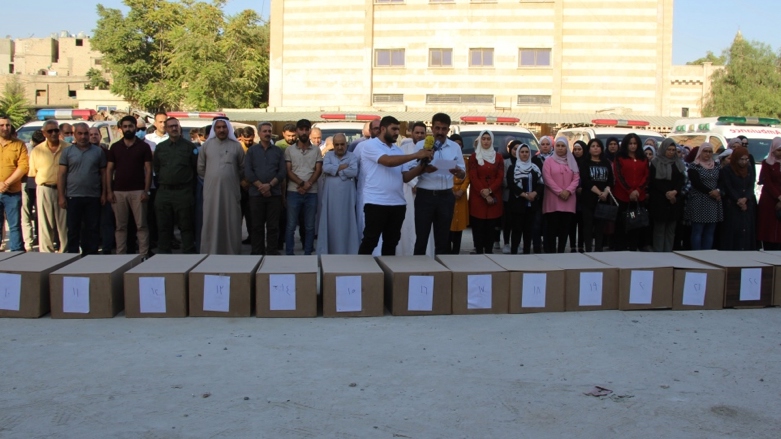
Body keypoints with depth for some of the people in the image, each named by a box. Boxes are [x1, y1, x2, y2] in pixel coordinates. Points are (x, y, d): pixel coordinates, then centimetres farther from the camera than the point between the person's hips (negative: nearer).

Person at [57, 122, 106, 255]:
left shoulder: (98, 151, 8)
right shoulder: (67, 152, 5)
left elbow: (103, 173, 8)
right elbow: (61, 174, 2)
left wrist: (104, 193, 1)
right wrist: (61, 196, -5)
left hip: (93, 197, 1)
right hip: (73, 196, -1)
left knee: (93, 228, 5)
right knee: (73, 228, 5)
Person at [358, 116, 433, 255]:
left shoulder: (398, 150, 16)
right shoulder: (369, 145, -5)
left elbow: (405, 177, 10)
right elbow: (388, 161, -21)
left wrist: (421, 166, -7)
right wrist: (416, 155, -21)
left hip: (398, 203, 7)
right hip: (376, 203, -6)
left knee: (391, 242, 11)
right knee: (370, 241, -1)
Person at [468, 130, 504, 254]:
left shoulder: (498, 157, 12)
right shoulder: (474, 157, 5)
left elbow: (500, 177, 3)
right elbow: (473, 177, -3)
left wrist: (489, 191, -12)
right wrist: (483, 194, -12)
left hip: (494, 197, 2)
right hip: (477, 197, -2)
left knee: (490, 227, 2)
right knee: (478, 227, -4)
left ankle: (489, 251, 6)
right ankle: (479, 252, 0)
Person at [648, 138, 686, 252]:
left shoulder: (679, 163, 13)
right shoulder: (656, 162, 2)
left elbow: (682, 180, 7)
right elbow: (654, 181, -4)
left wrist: (675, 191, -12)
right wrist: (666, 193, -13)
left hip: (675, 200, 4)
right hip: (659, 200, -3)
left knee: (671, 229, 4)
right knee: (659, 229, -3)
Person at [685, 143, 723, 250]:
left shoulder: (716, 166, 16)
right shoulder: (694, 166, -1)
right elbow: (696, 183, -10)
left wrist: (718, 191, -9)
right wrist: (711, 192, -14)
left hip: (714, 203, 5)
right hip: (699, 202, -5)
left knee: (710, 232, 3)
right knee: (697, 231, -5)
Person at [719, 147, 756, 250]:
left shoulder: (750, 169, 9)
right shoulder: (727, 171, -4)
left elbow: (751, 186, 3)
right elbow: (728, 188, -7)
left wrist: (745, 198, -14)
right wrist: (738, 201, -14)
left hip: (748, 204, 4)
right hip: (732, 205, -4)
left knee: (747, 229, 0)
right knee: (733, 229, -7)